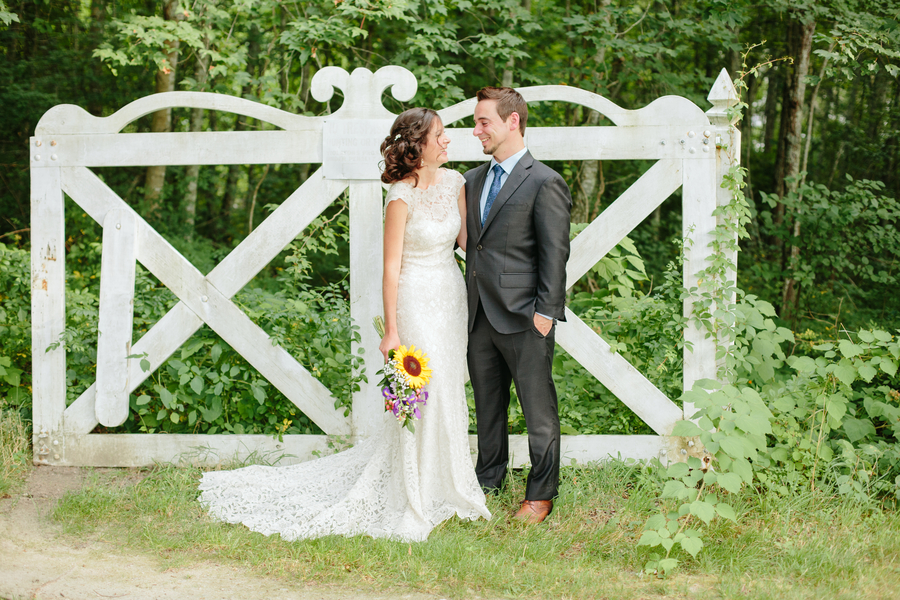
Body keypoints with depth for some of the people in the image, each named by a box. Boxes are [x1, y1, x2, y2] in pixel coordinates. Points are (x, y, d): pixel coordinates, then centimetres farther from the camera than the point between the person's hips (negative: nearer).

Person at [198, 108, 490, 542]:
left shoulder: (453, 182, 4)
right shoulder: (401, 198, -16)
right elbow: (391, 267, -15)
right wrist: (391, 331, -15)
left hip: (452, 294, 7)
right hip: (416, 299, -7)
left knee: (449, 391, 13)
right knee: (422, 395, -5)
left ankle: (444, 486, 26)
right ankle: (411, 504, 6)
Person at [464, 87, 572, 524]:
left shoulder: (544, 183, -10)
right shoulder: (474, 180, 12)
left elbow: (555, 254, -12)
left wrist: (546, 312, -15)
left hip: (523, 318, -7)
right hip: (480, 315, 7)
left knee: (538, 407, 3)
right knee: (487, 404, 18)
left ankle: (541, 494, 14)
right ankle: (489, 479, 32)